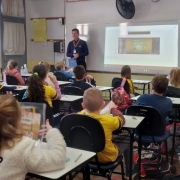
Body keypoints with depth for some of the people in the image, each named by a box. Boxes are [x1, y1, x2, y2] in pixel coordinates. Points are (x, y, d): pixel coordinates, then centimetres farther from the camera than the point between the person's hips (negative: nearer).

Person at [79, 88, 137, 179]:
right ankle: (130, 171, 37)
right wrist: (112, 108, 5)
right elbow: (122, 120, -7)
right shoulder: (109, 120, -30)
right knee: (127, 139, 20)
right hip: (107, 156, -4)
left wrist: (85, 111, 2)